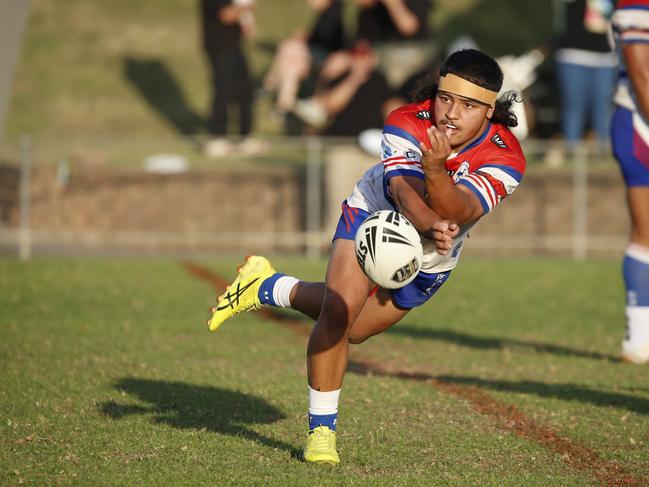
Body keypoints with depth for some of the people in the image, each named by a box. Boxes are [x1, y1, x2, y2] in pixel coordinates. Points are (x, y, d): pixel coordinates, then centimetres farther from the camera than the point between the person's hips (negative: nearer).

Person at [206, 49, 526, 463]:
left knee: (354, 328, 17)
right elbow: (405, 191, -45)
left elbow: (456, 213, -43)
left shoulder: (505, 160, -30)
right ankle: (321, 429, -7)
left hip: (428, 263, 3)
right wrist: (433, 227, -66)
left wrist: (436, 170, -63)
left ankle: (267, 287, 43)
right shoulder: (407, 125, -31)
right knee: (338, 311, -25)